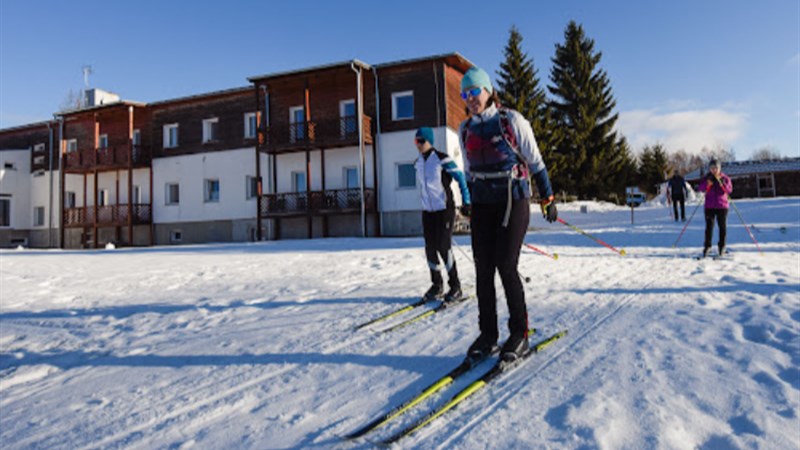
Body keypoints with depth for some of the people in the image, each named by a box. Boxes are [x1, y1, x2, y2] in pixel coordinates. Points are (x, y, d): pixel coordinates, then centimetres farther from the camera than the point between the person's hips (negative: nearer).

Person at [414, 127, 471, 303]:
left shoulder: (442, 159, -13)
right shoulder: (418, 163, 8)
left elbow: (461, 178, -9)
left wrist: (466, 202, -11)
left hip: (445, 209, -6)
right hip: (427, 211, 6)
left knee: (444, 247, -8)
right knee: (430, 248, 6)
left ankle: (455, 286, 6)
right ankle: (436, 285, 20)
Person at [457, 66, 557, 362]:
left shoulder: (511, 121, -6)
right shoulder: (465, 129, 8)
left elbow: (535, 161, -2)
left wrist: (547, 199, -2)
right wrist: (469, 202, 20)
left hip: (513, 201, -5)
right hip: (482, 205, 5)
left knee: (506, 266, -10)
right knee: (483, 268, 1)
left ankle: (520, 333, 7)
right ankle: (488, 334, 13)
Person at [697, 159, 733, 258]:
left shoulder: (725, 178, 4)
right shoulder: (707, 178, 6)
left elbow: (729, 190, -6)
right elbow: (700, 188, -7)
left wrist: (722, 183, -21)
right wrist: (707, 184, -23)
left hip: (722, 206, 0)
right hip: (709, 206, 0)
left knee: (722, 226, 4)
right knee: (709, 226, -4)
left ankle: (721, 246, 15)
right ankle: (707, 246, 2)